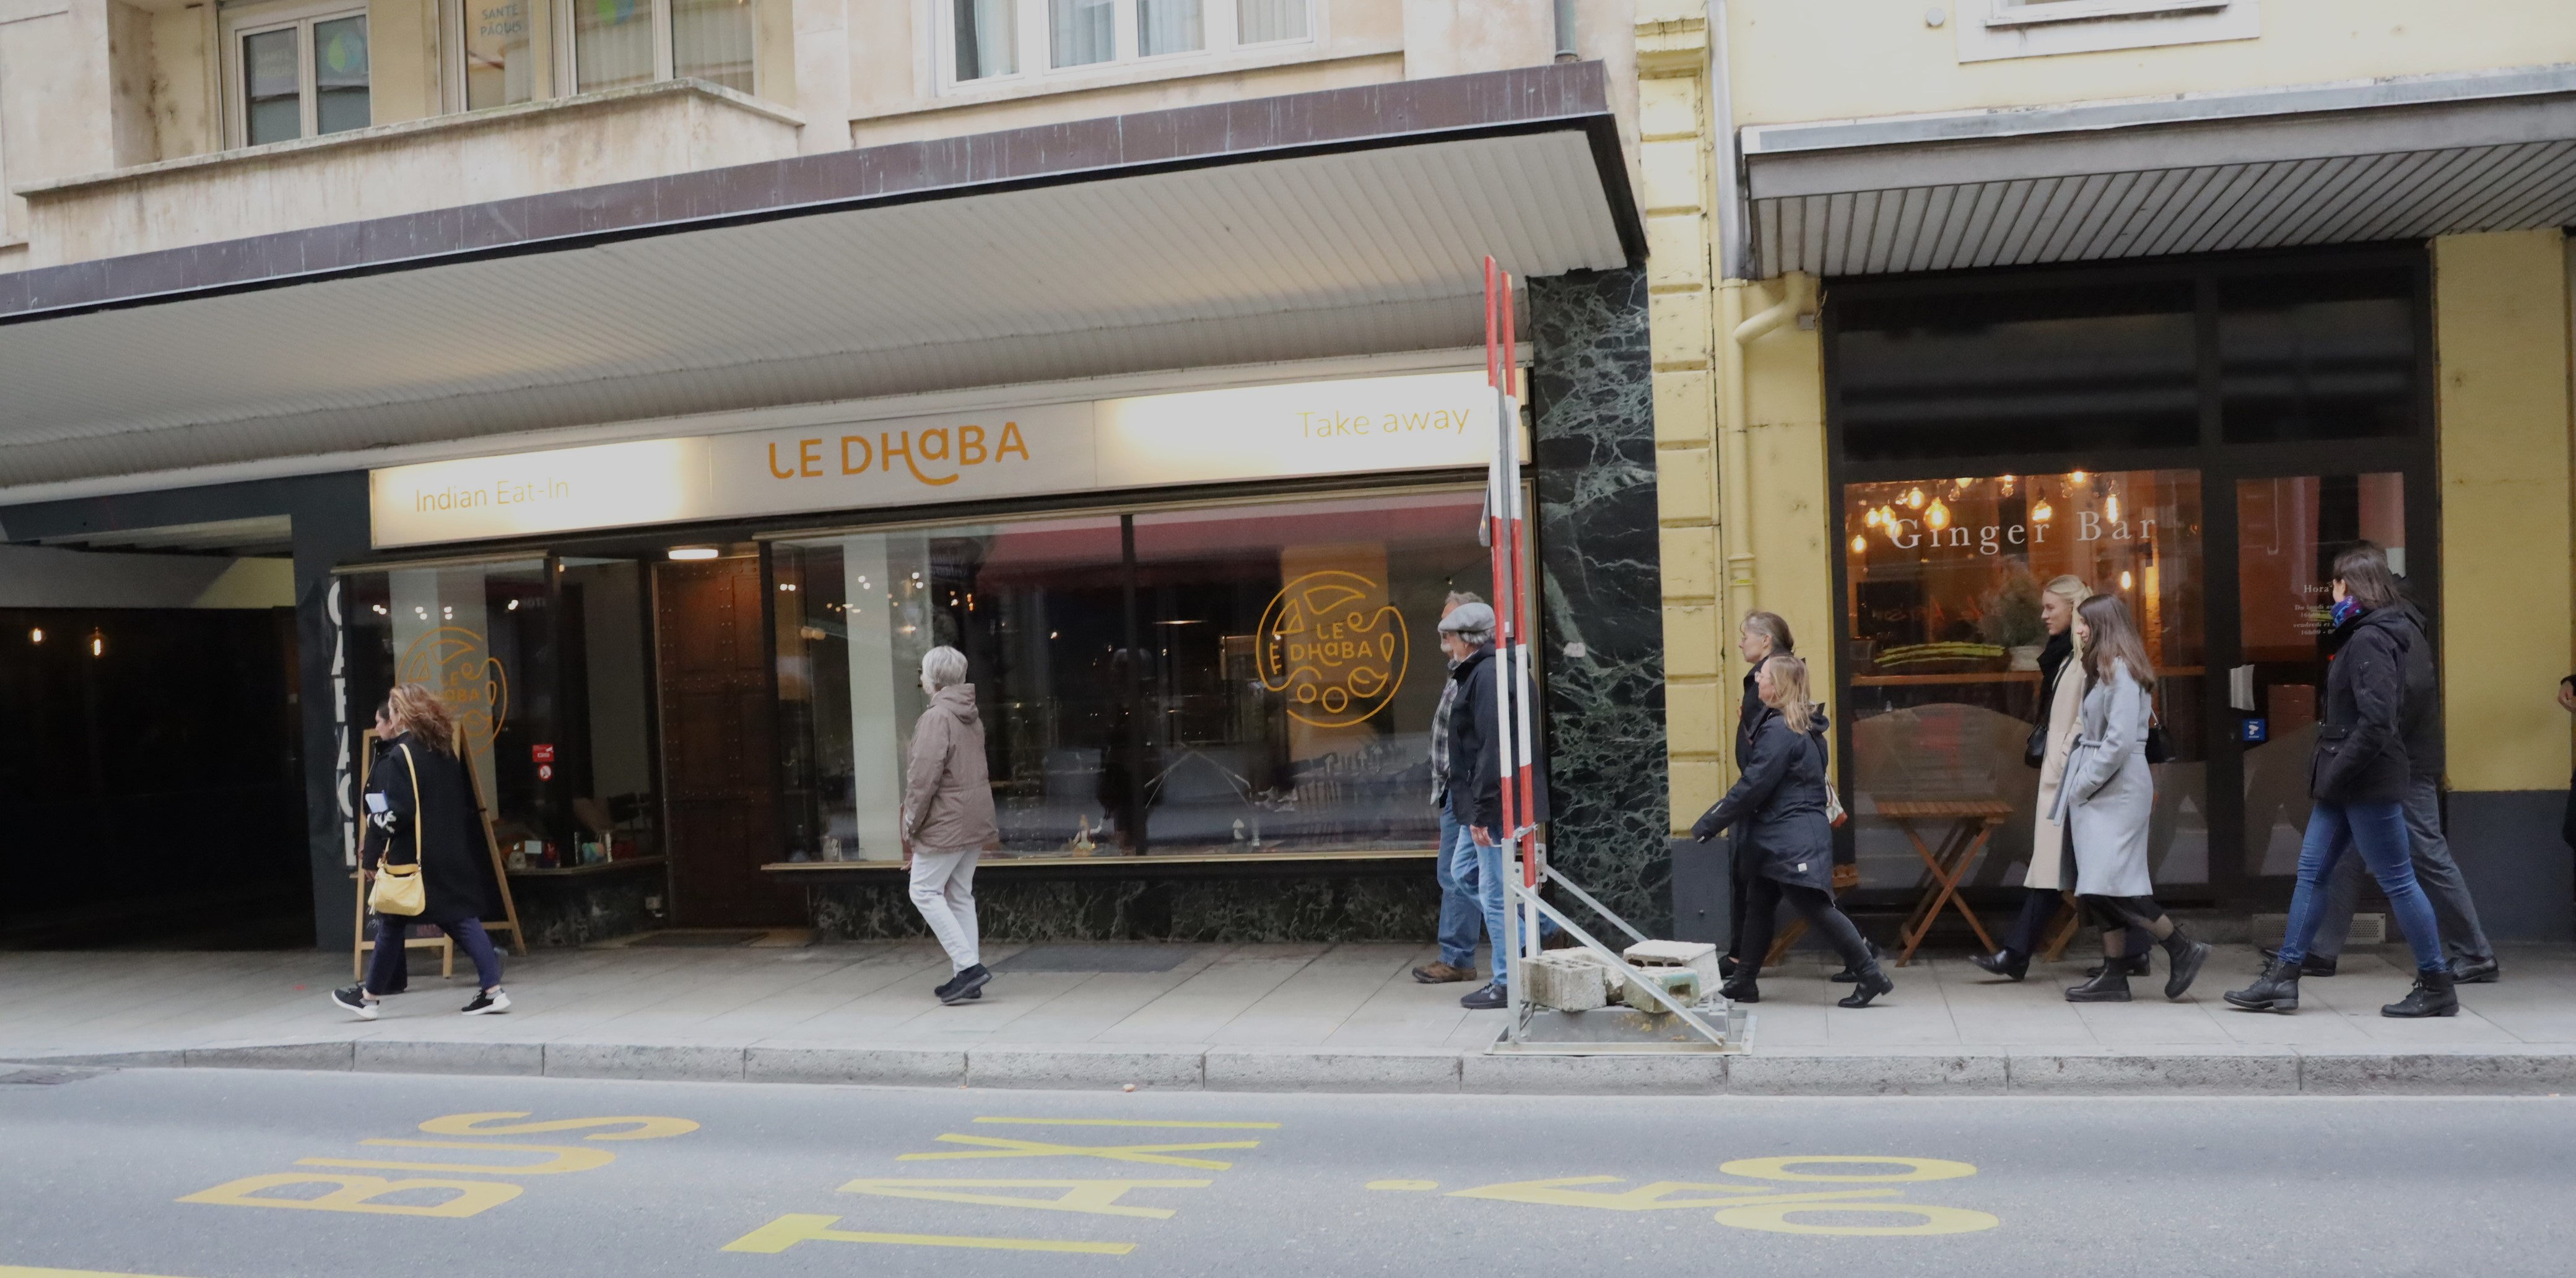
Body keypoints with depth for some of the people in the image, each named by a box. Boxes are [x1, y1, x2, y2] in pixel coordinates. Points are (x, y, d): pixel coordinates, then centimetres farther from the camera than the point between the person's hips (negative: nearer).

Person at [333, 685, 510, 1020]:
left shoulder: (398, 757, -13)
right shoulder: (444, 751, 10)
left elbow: (395, 815, -18)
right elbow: (467, 805, 15)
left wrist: (370, 855, -10)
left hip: (411, 857, -7)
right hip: (451, 856, 7)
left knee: (391, 924, 6)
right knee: (461, 918, 5)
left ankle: (369, 998, 19)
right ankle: (492, 990, -1)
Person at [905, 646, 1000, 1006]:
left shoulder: (936, 718, -16)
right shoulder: (972, 719, 13)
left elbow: (924, 776, -20)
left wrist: (912, 822, -10)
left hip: (946, 823, -9)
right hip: (975, 822, 9)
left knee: (925, 891, -1)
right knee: (960, 895, 13)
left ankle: (968, 965, -9)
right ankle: (968, 976, 13)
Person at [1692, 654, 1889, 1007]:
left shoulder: (1780, 730, -17)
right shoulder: (1803, 726, 15)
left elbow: (1752, 787, -19)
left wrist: (1709, 824, -12)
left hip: (1792, 842, -11)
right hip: (1776, 841, 11)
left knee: (1816, 908, -8)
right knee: (1758, 908, 15)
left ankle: (1871, 976, -4)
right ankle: (1744, 982, 22)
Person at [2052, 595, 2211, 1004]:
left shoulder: (2122, 671, -12)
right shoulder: (2105, 670, 19)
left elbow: (2120, 740, -19)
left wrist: (2083, 784, -14)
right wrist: (2076, 780, 8)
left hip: (2117, 791, -10)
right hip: (2099, 793, 10)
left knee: (2109, 882, -13)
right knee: (2098, 890, 7)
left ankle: (2183, 950, 0)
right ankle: (2114, 976, 10)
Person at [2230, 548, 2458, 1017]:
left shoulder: (2371, 640, -16)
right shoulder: (2360, 636, 14)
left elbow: (2376, 723, -24)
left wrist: (2335, 774, -18)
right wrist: (2328, 774, 11)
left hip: (2368, 784, -10)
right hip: (2344, 784, 10)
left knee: (2397, 881, 0)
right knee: (2311, 874, 9)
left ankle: (2437, 986, 11)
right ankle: (2281, 979, 12)